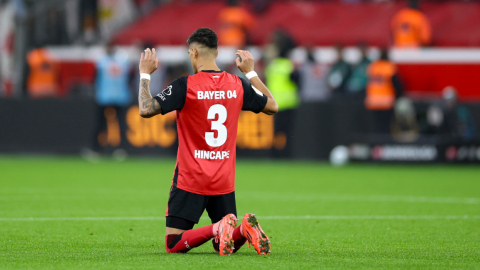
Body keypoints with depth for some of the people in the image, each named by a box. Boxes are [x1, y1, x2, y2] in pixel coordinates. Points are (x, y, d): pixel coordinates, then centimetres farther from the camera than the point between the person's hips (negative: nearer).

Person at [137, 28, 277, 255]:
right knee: (225, 245, 15)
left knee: (174, 245, 0)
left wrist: (145, 74, -4)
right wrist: (251, 72, 27)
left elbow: (146, 109, -16)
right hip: (224, 182, 4)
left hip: (190, 181, -4)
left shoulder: (185, 86, -12)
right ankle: (245, 229, -19)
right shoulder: (238, 85, 2)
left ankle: (217, 229, -26)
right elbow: (272, 106, 18)